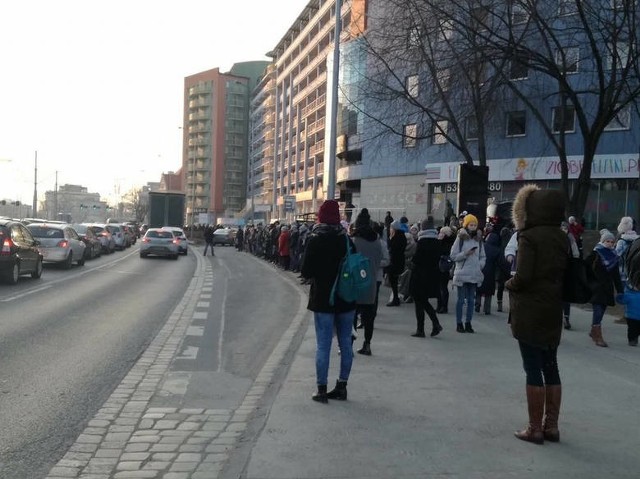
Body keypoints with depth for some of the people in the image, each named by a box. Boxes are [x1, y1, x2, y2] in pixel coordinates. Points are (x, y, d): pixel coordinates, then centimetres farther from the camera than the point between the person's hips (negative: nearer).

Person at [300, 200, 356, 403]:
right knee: (345, 343, 11)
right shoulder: (347, 239, 2)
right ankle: (342, 386, 17)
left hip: (323, 300, -4)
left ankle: (322, 389, 2)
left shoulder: (315, 240, -10)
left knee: (323, 344, 0)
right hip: (347, 299, 4)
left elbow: (306, 271, -11)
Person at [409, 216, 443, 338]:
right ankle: (436, 324, 8)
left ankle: (420, 330, 7)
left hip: (420, 276, -6)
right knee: (424, 301, 19)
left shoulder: (422, 242, -15)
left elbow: (416, 259, -14)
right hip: (433, 275, 6)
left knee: (419, 303, 3)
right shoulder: (437, 243, 3)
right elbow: (438, 259, 7)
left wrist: (411, 260, 5)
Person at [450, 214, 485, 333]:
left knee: (471, 300, 8)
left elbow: (482, 256, 17)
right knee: (461, 299, 1)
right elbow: (453, 255, -6)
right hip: (462, 274, -4)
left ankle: (468, 323, 16)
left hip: (475, 275, 4)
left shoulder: (478, 239, 11)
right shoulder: (460, 238, -3)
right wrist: (465, 254, -17)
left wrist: (480, 265, -1)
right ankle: (459, 323, 8)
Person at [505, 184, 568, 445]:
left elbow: (523, 277, -20)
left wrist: (508, 284, -2)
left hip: (529, 311, -7)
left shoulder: (529, 237, -15)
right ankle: (551, 425, 20)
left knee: (533, 369, -1)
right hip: (553, 309, 7)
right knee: (550, 367, 13)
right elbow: (564, 273, 9)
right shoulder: (562, 238, 7)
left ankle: (535, 429, 6)